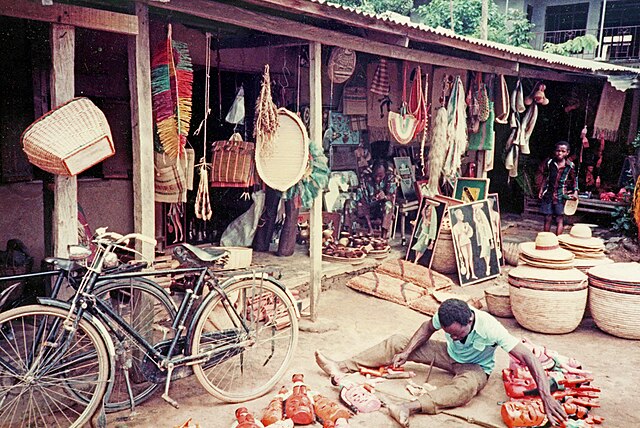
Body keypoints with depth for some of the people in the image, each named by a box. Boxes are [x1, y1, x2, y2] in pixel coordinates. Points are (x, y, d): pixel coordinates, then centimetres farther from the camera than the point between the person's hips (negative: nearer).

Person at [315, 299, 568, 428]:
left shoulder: (489, 328, -37)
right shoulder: (445, 316, -24)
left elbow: (528, 357, -37)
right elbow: (428, 327, -2)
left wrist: (547, 397, -41)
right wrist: (407, 352, -14)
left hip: (476, 368, -5)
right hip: (450, 356, 5)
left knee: (467, 385, -43)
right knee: (398, 342, -7)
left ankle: (412, 407, -56)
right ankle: (342, 367, -11)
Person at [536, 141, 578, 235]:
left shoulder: (570, 166, -4)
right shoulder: (548, 162, -5)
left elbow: (574, 179, 11)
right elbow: (541, 175, 5)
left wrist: (575, 192, 3)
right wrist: (541, 189, 1)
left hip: (561, 195, -1)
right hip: (548, 194, 1)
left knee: (560, 219, -1)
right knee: (547, 218, 8)